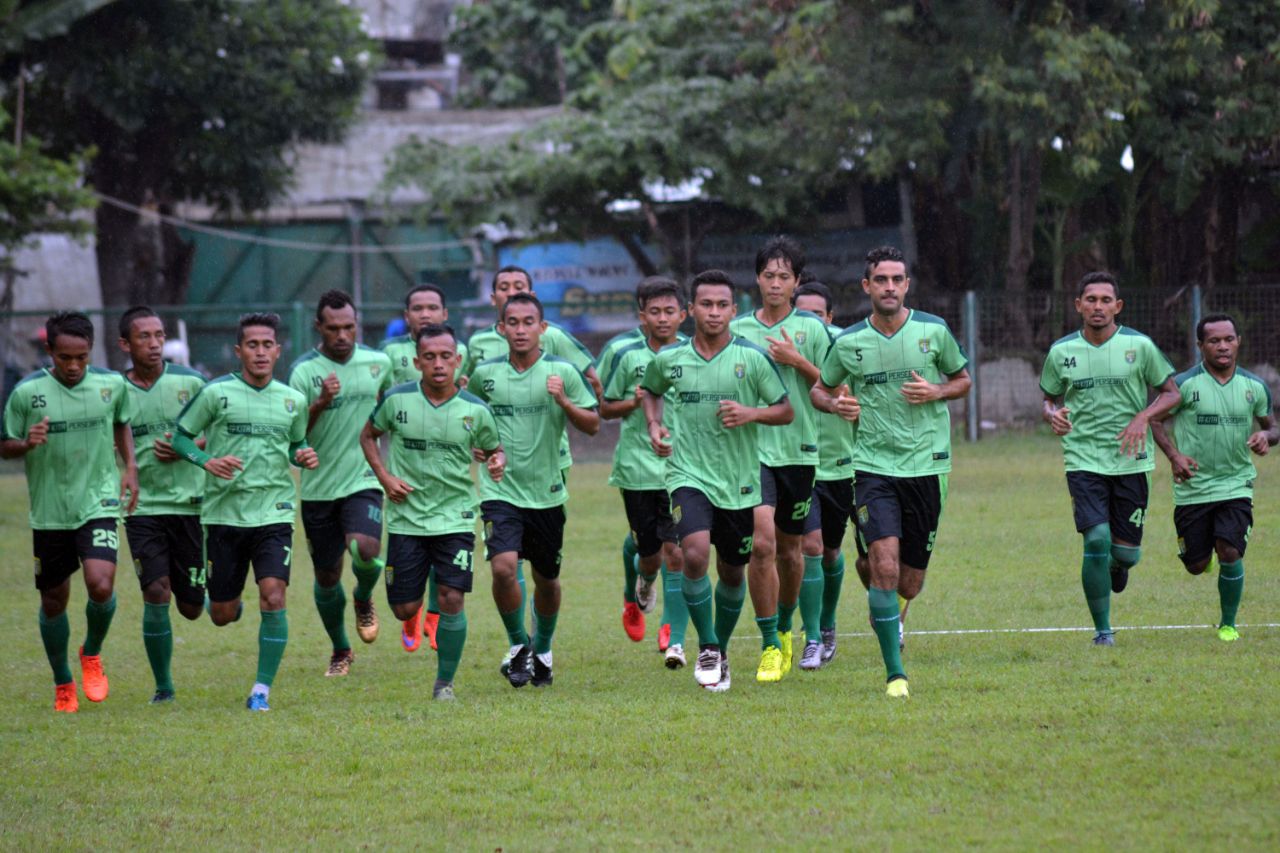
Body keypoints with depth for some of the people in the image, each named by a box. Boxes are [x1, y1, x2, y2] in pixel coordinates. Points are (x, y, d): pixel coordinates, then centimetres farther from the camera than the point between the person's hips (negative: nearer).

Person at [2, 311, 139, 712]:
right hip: (49, 510, 0)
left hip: (99, 503, 0)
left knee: (100, 585, -19)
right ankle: (63, 683, 29)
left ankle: (92, 654, 11)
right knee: (54, 600, 7)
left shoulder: (111, 384, -2)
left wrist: (130, 466, 6)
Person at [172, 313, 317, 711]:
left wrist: (305, 456, -1)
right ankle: (224, 599, 45)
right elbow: (181, 435, 2)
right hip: (224, 511, -1)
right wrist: (207, 461, -16)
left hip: (274, 513, 1)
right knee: (222, 616, 5)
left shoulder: (292, 400, 6)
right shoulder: (217, 393, -4)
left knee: (273, 596, -17)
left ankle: (262, 688, -6)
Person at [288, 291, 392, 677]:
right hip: (318, 486, 0)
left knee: (365, 549, -25)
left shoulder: (378, 362, 3)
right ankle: (340, 651, 29)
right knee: (326, 576, 6)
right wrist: (320, 403, -28)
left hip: (363, 481, 0)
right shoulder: (304, 370, -7)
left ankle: (364, 598, 9)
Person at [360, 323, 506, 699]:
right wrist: (385, 477, -2)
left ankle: (445, 681, 5)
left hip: (455, 517, -1)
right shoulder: (397, 399, -5)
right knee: (405, 609, 1)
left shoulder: (475, 410, -4)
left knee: (452, 601, -12)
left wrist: (497, 461, -12)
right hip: (406, 517, 1)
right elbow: (368, 435, 11)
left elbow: (493, 449, 12)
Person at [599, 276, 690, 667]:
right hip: (637, 467, 0)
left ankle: (673, 637, -5)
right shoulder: (623, 354, 0)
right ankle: (636, 592, 39)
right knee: (649, 556, 3)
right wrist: (636, 402, -11)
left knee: (676, 552, -11)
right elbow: (604, 408, 7)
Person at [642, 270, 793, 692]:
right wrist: (654, 426, 4)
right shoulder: (668, 359, 0)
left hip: (739, 482, 1)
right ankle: (707, 647, -6)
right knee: (695, 555, -23)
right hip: (689, 474, -1)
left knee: (733, 573, 12)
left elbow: (786, 411, 2)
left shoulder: (753, 358, -5)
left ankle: (720, 648, 36)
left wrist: (752, 413, -17)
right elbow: (650, 392, 22)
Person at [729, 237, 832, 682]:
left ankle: (787, 628, 36)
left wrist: (798, 362, -13)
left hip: (799, 449, 1)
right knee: (762, 542, -17)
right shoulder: (736, 329, 4)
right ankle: (770, 645, -10)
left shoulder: (811, 328, 2)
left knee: (791, 549, 11)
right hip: (751, 447, -1)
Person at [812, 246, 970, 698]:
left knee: (910, 584, 5)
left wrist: (937, 392, -7)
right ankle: (895, 674, -12)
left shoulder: (934, 330, 1)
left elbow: (963, 379, 14)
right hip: (873, 468, -1)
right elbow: (821, 389, 16)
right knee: (885, 566, -19)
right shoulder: (848, 342, 1)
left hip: (927, 467, 1)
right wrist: (836, 404, -6)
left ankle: (889, 614, 44)